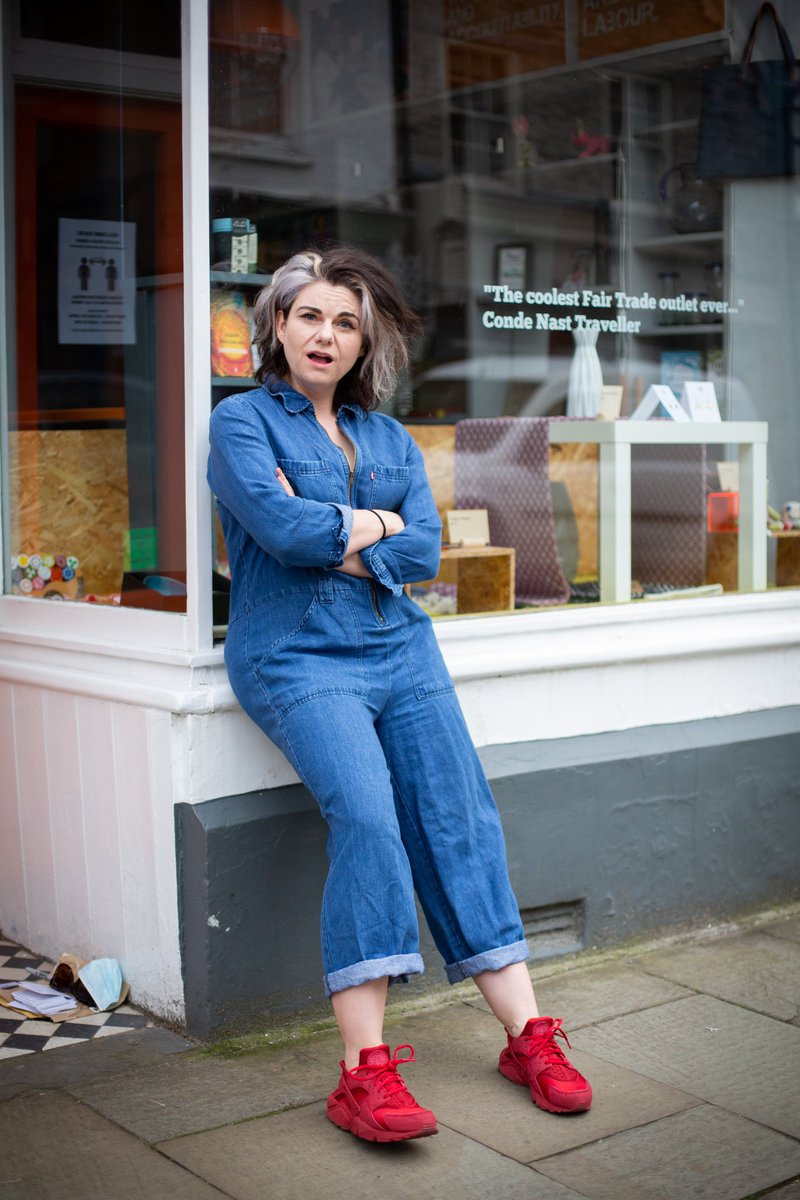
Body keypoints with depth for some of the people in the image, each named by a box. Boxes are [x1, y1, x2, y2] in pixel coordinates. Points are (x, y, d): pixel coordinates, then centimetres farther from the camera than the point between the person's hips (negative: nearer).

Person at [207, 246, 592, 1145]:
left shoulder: (389, 437, 18)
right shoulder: (242, 421, 3)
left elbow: (425, 547, 5)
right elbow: (283, 527, -15)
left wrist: (332, 540, -7)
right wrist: (373, 523, -1)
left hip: (400, 648, 6)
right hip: (296, 656, -5)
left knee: (460, 820, -5)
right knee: (366, 814, -25)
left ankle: (528, 1035, 1)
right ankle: (363, 1071, -24)